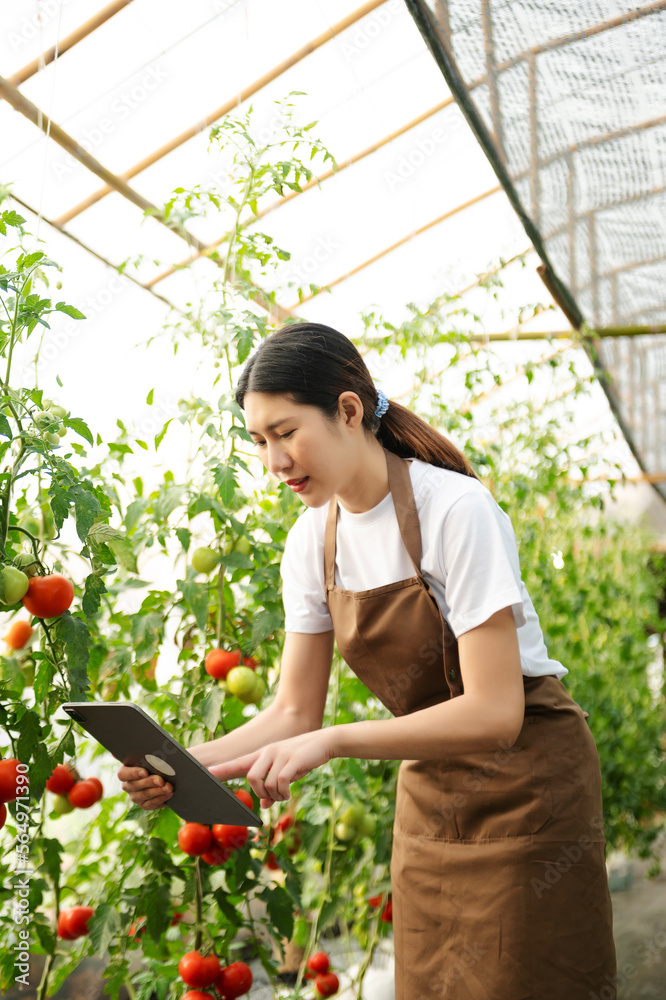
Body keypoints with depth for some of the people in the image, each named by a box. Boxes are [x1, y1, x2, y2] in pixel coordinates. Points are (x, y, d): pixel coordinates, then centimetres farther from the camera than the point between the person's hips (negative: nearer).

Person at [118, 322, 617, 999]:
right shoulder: (312, 541, -3)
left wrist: (332, 742, -34)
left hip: (525, 785, -5)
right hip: (428, 795, 6)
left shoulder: (454, 509, -23)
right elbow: (295, 712, 1)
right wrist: (185, 764, -16)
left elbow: (495, 714, -26)